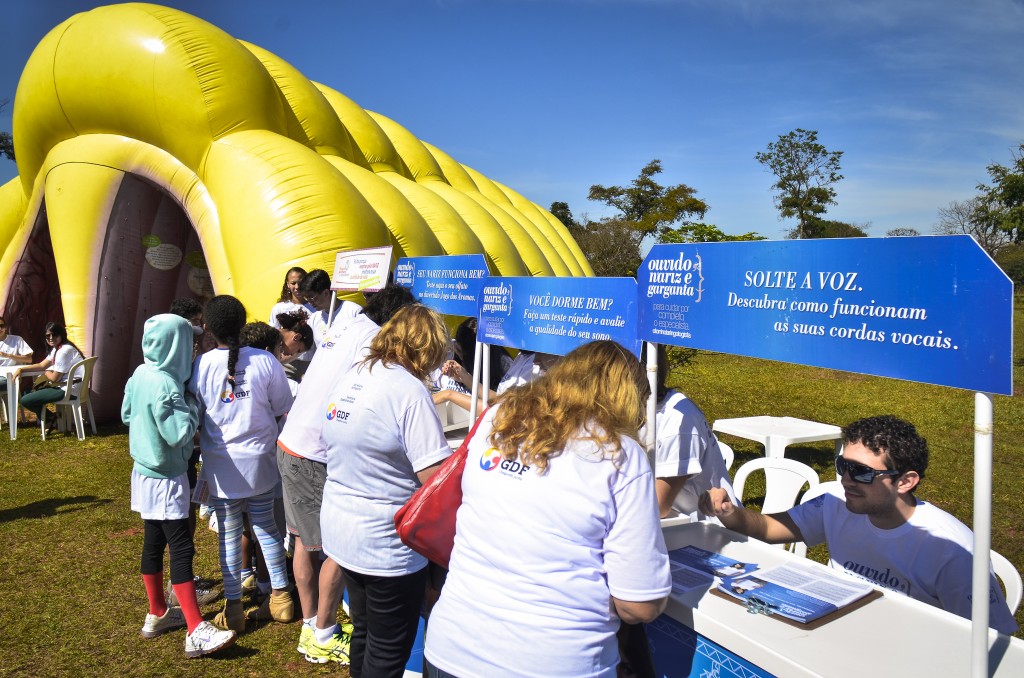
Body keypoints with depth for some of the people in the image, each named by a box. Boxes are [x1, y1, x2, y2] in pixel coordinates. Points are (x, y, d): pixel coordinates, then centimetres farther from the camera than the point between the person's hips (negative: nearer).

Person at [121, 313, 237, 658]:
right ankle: (196, 632, -4)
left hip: (145, 472, 9)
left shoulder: (139, 375, 3)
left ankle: (157, 614, 31)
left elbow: (126, 413, 17)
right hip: (166, 479, -9)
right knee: (181, 548, -7)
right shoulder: (166, 385, -25)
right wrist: (191, 406, -14)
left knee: (153, 542, 17)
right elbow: (179, 434, -27)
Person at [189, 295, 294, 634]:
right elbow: (282, 410, -2)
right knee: (266, 526, 17)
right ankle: (280, 597, 24)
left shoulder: (200, 365, -11)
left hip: (221, 464, -1)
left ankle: (233, 607, 20)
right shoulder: (266, 361, -11)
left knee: (229, 533, 11)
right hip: (260, 460, 1)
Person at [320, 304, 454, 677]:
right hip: (385, 544, -8)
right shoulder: (408, 390, -21)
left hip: (340, 530, 8)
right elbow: (436, 478, -25)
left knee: (363, 633, 25)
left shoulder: (349, 379, 4)